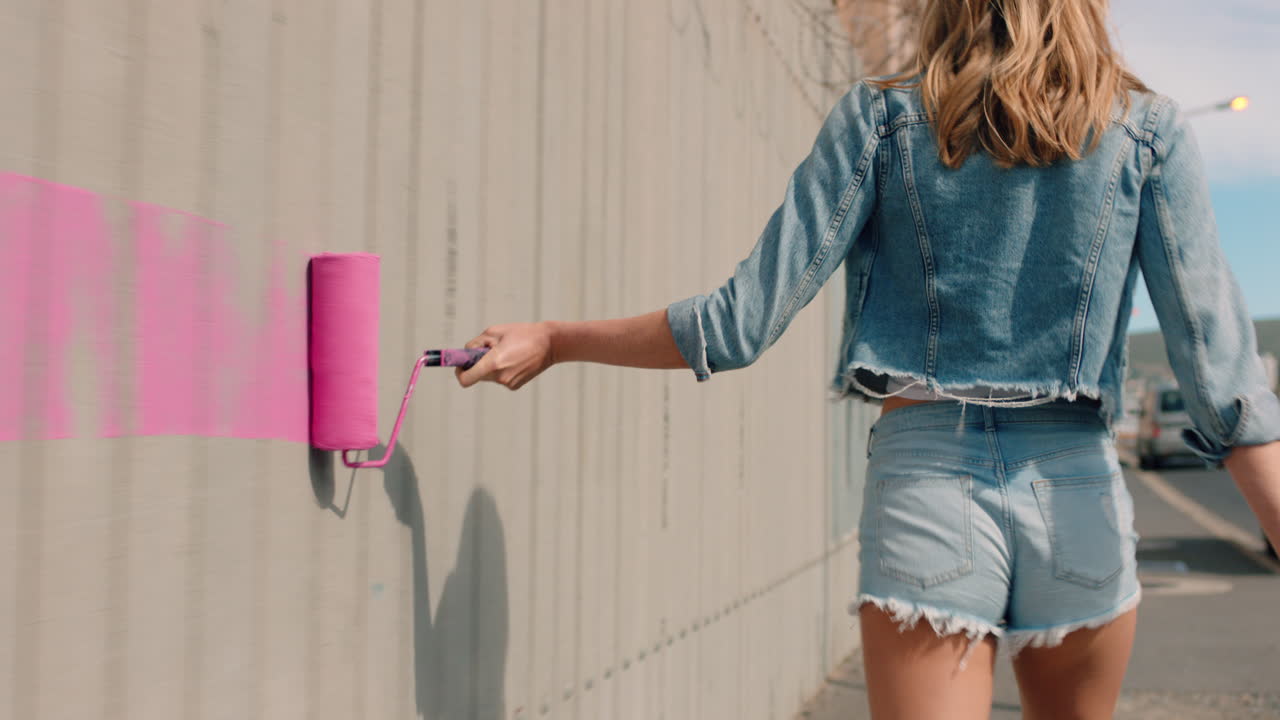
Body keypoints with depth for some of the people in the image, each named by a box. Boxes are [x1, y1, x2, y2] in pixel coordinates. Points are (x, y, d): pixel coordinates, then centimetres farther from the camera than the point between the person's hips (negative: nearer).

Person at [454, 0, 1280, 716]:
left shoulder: (880, 118, 0)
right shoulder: (1150, 129, 2)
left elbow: (743, 324, -5)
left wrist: (554, 340, 6)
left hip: (925, 489, -1)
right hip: (1080, 496, 2)